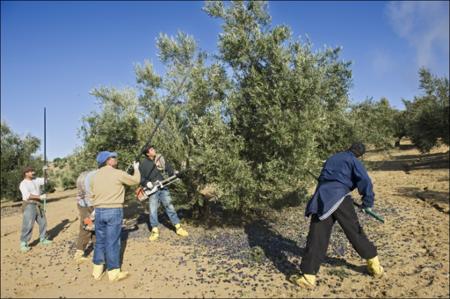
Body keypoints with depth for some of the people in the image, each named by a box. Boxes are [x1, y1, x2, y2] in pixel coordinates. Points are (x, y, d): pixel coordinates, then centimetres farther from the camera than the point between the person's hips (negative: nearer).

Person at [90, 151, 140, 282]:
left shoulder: (95, 176, 8)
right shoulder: (118, 173, -10)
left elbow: (93, 194, 15)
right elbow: (136, 180, 2)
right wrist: (136, 168, 21)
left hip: (99, 211, 6)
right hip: (114, 211, -5)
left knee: (100, 241, 14)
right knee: (112, 242, 0)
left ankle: (97, 271, 23)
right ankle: (113, 272, 9)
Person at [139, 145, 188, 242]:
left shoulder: (160, 159, 3)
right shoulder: (143, 165, -4)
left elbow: (168, 168, 4)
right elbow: (140, 178, -3)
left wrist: (174, 173, -13)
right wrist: (146, 183, -20)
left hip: (163, 188, 2)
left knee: (170, 207, 5)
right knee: (153, 210, 0)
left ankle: (178, 228, 10)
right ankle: (155, 231, 12)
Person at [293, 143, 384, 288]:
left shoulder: (331, 159, 26)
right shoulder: (353, 161, 9)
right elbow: (365, 181, -5)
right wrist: (368, 202, 3)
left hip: (321, 199, 3)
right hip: (338, 199, -3)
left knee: (316, 237, -1)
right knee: (355, 232, 12)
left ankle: (308, 276, -6)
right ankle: (374, 265, 28)